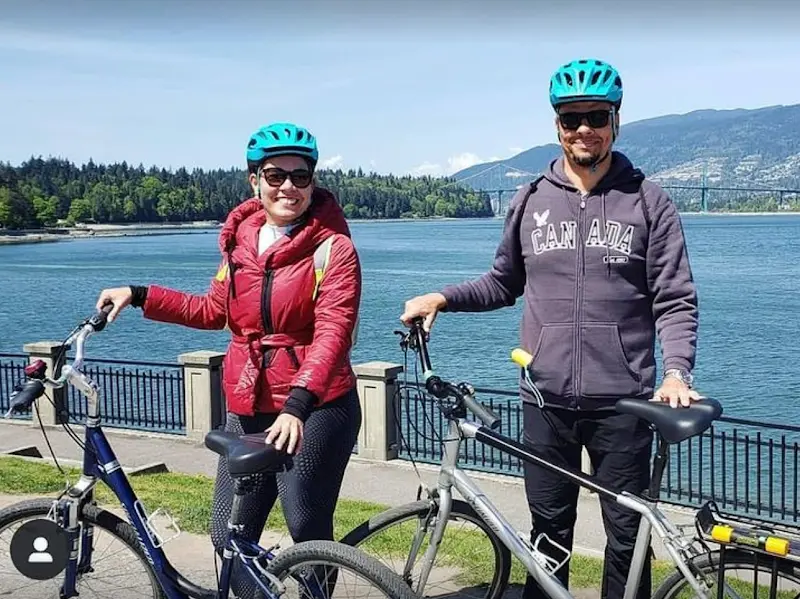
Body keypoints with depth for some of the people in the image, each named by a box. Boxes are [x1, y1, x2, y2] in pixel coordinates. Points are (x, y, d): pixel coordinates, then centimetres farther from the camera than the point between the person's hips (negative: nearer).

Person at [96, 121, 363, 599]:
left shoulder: (333, 247, -11)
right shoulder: (240, 240, 8)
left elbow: (332, 333, -22)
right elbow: (214, 311, 20)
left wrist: (297, 404, -35)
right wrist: (138, 296, 14)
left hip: (316, 407, -6)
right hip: (249, 407, 6)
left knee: (309, 532, 0)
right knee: (229, 536, 9)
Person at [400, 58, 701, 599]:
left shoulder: (648, 201, 0)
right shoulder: (530, 202, 6)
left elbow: (676, 301, -2)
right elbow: (503, 284, 17)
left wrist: (677, 372, -17)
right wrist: (441, 298, 3)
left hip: (622, 402, -2)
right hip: (546, 401, 2)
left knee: (627, 535, 8)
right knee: (549, 531, 13)